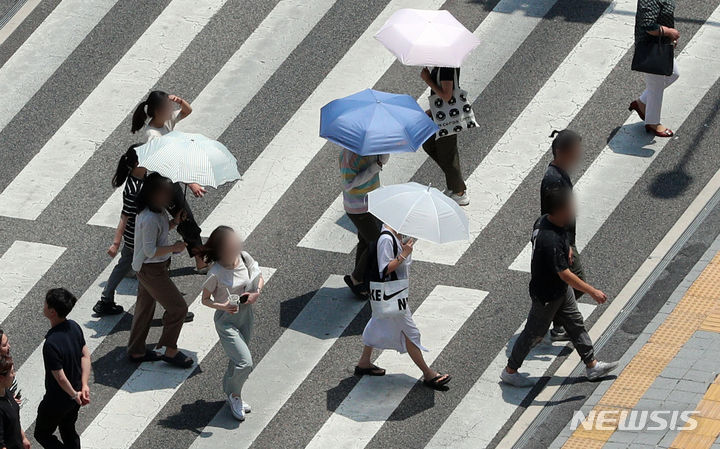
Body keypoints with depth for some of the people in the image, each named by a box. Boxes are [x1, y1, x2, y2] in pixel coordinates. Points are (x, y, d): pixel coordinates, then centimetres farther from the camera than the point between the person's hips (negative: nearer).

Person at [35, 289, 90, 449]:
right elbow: (86, 355, -4)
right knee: (69, 431, 27)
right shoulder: (74, 327, -11)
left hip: (57, 401, -7)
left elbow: (60, 377, -29)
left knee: (42, 434, 17)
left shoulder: (51, 343, -35)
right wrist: (84, 386, -6)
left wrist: (74, 394, -12)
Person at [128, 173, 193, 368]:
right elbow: (150, 251, -27)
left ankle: (136, 351, 32)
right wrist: (173, 248, -22)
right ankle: (170, 351, 11)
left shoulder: (156, 211, 1)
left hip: (144, 268, 10)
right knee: (178, 307, -1)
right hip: (151, 270, -10)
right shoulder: (149, 219, -29)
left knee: (145, 308, 20)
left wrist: (175, 221, 0)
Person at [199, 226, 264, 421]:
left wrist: (256, 293, -12)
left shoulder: (244, 258, -9)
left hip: (246, 314, 6)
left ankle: (231, 393, 41)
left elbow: (259, 279, 8)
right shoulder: (216, 273, -24)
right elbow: (205, 299, -12)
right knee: (245, 362, -12)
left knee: (237, 360, 19)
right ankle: (235, 395, 15)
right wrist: (223, 307, -29)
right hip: (227, 320, -6)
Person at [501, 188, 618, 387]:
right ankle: (510, 371, 27)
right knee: (534, 333, 9)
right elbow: (564, 274, -35)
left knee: (576, 325, 19)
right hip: (546, 294, -9)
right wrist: (592, 291, -30)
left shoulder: (548, 221, -9)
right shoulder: (550, 240, -39)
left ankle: (592, 365, 33)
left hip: (561, 289, 9)